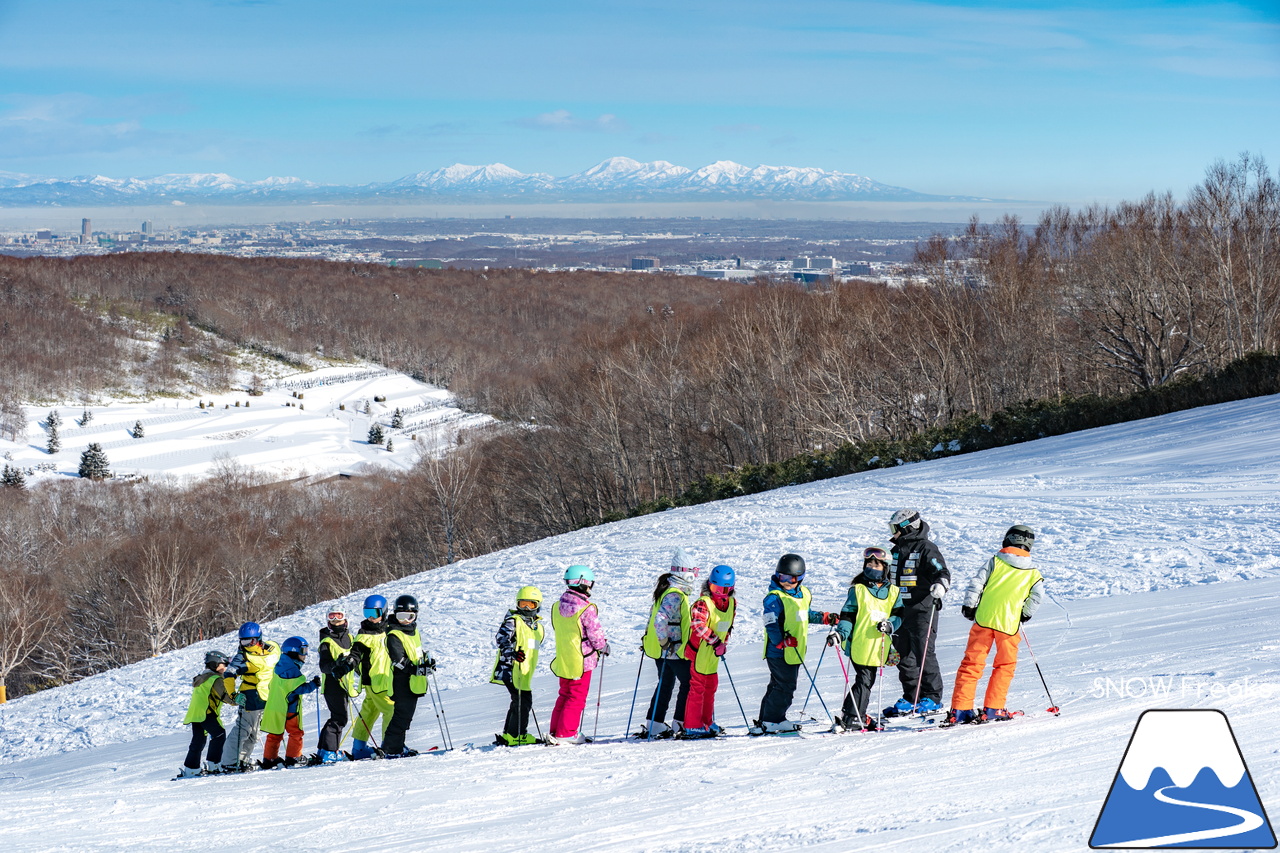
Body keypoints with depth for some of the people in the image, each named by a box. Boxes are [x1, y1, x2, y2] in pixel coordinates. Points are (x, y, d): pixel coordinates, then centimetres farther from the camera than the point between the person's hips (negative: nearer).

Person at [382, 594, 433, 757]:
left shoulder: (414, 632, 15)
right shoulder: (394, 636, -13)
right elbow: (399, 662, -21)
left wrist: (427, 661, 8)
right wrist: (418, 669, -27)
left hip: (413, 683, 9)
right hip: (402, 682, -9)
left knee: (405, 715, 14)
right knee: (402, 714, -12)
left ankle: (397, 745, 22)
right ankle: (391, 749, -8)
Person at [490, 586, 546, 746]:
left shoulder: (538, 626, 16)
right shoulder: (512, 621, -8)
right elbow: (501, 639, -22)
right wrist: (512, 653, -40)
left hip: (525, 671, 8)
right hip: (511, 668, -8)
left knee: (520, 701, 14)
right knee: (523, 701, -12)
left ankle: (508, 735, 24)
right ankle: (516, 735, -4)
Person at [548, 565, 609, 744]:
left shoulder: (557, 607, 3)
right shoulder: (586, 609, -19)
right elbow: (595, 633, -15)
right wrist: (604, 647, 6)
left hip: (563, 660, 7)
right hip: (582, 660, -7)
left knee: (565, 694, 18)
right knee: (577, 697, 1)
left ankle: (555, 731, 19)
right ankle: (566, 733, 0)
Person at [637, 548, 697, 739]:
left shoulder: (669, 591, 14)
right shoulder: (675, 595, -19)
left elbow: (654, 615, 22)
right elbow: (660, 619, -30)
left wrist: (648, 637, 23)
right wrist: (665, 642, -24)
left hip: (661, 650, 10)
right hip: (675, 650, -10)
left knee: (665, 685, 15)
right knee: (688, 683, -1)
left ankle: (654, 725, 17)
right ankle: (680, 725, 0)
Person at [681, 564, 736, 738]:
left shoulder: (732, 603, 6)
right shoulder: (703, 603, -18)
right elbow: (698, 625, -28)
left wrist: (724, 644, 8)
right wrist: (715, 641, -28)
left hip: (714, 653, 8)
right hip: (700, 650, -8)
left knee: (711, 685, 17)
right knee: (697, 686, -4)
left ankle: (707, 722, 30)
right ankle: (692, 726, 0)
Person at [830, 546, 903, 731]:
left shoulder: (893, 592, 12)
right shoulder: (857, 590, 2)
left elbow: (898, 615, 8)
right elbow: (847, 615, 1)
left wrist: (890, 625, -13)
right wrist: (840, 633, -15)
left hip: (877, 647, 4)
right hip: (859, 645, -4)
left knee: (867, 681, 11)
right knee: (864, 680, -9)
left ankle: (856, 715, 21)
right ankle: (852, 718, -7)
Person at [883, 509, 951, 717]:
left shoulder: (926, 548, -8)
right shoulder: (897, 550, 17)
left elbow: (941, 571, -19)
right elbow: (887, 577, 30)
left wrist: (940, 585, -38)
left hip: (922, 610, -8)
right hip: (900, 611, 8)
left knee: (924, 654, -8)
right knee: (904, 656, 9)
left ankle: (932, 699, -1)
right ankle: (911, 698, 16)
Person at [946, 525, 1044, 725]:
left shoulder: (995, 562, 6)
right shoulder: (1032, 573, 8)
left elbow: (976, 583, 0)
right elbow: (1037, 596, 0)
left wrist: (969, 606, 8)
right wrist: (1025, 615, 14)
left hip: (984, 618, 0)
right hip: (1009, 623, 0)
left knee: (972, 663, 4)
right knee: (1005, 665, 16)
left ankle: (960, 709, -1)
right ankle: (992, 709, 10)